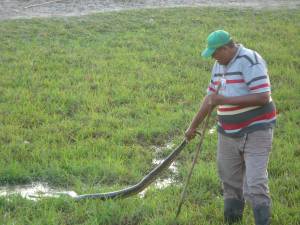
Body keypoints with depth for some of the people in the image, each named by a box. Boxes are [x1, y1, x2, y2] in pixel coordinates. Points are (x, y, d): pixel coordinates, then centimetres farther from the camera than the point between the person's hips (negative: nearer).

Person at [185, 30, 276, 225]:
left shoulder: (250, 61, -17)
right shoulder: (220, 65, 9)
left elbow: (263, 97, -25)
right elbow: (211, 98, 19)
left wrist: (225, 100, -24)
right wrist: (193, 126, 21)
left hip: (256, 131, -8)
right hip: (228, 134, 8)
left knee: (255, 186, -12)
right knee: (230, 183, 14)